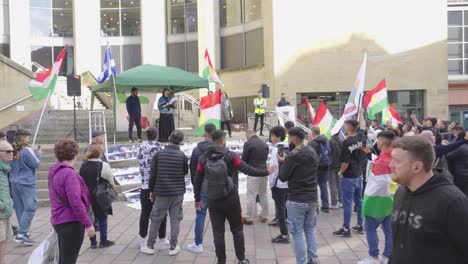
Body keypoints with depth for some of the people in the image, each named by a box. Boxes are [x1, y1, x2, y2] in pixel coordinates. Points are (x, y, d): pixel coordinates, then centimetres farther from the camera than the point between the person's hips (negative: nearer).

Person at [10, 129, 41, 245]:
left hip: (14, 183, 8)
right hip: (27, 183, -8)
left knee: (20, 208, 12)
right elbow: (35, 164, -11)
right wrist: (38, 154, 5)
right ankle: (22, 234, -7)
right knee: (30, 208, -3)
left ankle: (24, 232, 20)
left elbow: (10, 166, 15)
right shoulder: (27, 150, -15)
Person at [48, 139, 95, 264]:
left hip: (59, 220, 9)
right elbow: (76, 202, -25)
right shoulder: (69, 173, -20)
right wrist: (88, 224, -20)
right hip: (71, 223, -9)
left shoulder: (53, 171, 8)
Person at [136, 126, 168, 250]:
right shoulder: (157, 147, -12)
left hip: (145, 186, 5)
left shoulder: (141, 147, 5)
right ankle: (162, 240, 12)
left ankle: (142, 239, 24)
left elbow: (140, 166, 9)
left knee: (145, 213, 14)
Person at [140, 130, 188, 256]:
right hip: (178, 192, -1)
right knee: (175, 219, 8)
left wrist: (151, 190, 9)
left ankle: (150, 246, 18)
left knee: (156, 219, 10)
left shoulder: (159, 154, -5)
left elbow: (153, 174, -2)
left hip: (161, 192, 1)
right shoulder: (182, 155, -8)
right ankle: (173, 247, 12)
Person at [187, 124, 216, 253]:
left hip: (202, 187, 0)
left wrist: (195, 184, 15)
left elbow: (192, 168, 3)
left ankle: (198, 244, 13)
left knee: (200, 215, 7)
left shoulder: (197, 149, -3)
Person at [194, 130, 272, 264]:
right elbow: (248, 170, -12)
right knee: (237, 229, 13)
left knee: (218, 232, 9)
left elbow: (197, 181, 2)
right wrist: (266, 172, -2)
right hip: (231, 200, -2)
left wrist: (197, 199, 13)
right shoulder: (230, 156, -10)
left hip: (213, 201, 2)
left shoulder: (203, 159, -1)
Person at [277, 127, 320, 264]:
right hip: (312, 198, 7)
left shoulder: (293, 156, -18)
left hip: (297, 200, -7)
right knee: (310, 229, 18)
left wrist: (283, 163, 4)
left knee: (297, 232, 3)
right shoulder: (313, 153, 6)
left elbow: (283, 177, -12)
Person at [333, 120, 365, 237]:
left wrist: (340, 172, -7)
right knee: (359, 201, 15)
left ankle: (346, 229, 6)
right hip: (359, 175, 8)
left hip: (348, 177, -7)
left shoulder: (347, 142, -21)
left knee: (347, 203, -1)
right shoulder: (360, 137, -3)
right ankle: (360, 226, 25)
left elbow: (345, 162, -20)